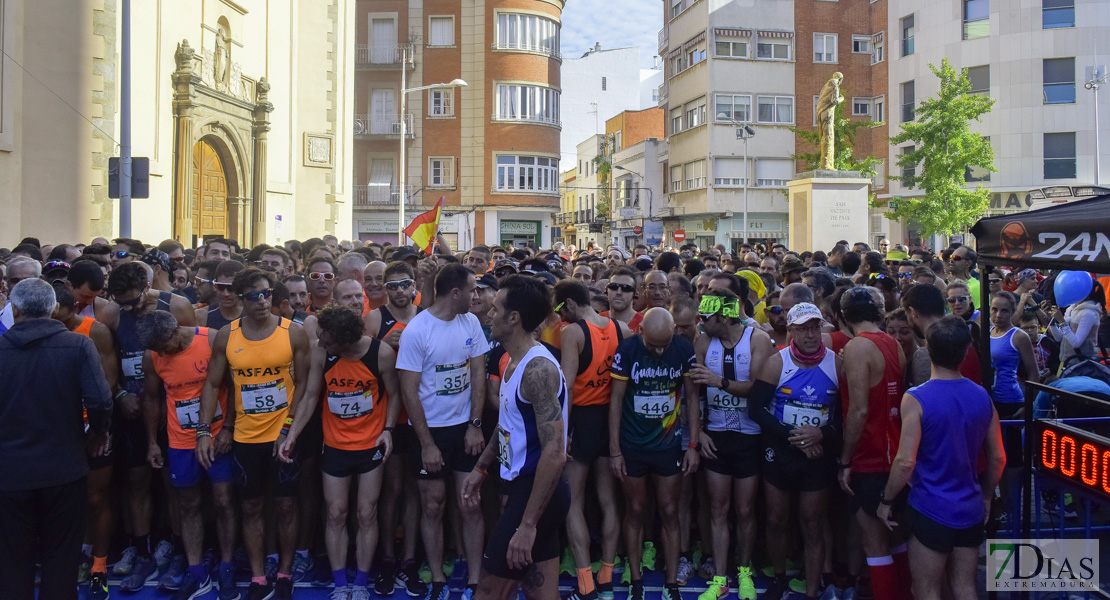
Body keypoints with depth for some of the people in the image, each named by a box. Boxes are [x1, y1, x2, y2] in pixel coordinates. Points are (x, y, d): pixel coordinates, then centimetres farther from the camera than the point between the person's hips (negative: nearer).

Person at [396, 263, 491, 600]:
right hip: (430, 430, -3)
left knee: (471, 506, 5)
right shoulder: (416, 330, -14)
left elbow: (478, 375, 3)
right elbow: (409, 392, -12)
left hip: (465, 427, 3)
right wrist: (427, 444, -12)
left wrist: (475, 425, -4)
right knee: (432, 508, 9)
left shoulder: (471, 323, -2)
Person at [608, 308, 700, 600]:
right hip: (632, 445, -1)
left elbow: (691, 396, 0)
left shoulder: (684, 349, -10)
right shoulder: (627, 350, -14)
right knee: (634, 510, 9)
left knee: (669, 512, 7)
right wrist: (614, 450, -8)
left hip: (668, 444, 1)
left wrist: (693, 445, -2)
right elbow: (616, 399, -8)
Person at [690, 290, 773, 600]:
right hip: (716, 436, 3)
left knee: (745, 510, 9)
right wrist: (698, 432, -2)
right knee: (718, 508, 7)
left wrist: (720, 381, -32)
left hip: (749, 437, -2)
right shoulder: (704, 342, -1)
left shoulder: (757, 339, -10)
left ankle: (744, 572, 30)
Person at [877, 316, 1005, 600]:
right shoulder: (982, 397, -1)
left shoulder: (916, 399, -18)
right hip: (971, 510, 5)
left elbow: (905, 462, -20)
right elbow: (998, 458, 7)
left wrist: (885, 501, -6)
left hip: (932, 510, -5)